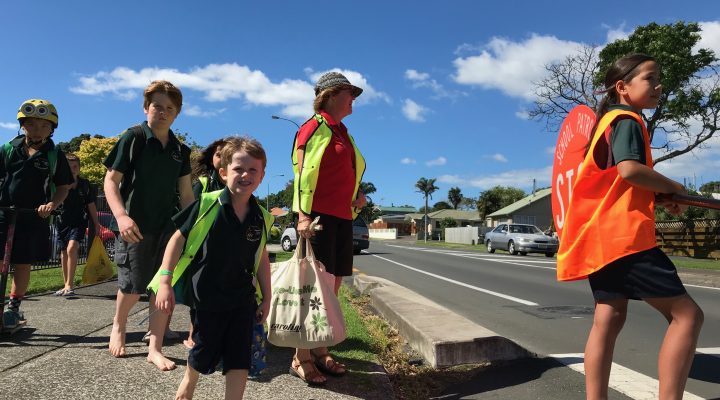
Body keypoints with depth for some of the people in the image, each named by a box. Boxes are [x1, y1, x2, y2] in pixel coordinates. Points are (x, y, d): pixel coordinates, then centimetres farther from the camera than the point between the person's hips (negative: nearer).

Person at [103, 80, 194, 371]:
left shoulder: (181, 150, 9)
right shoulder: (133, 138, -3)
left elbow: (186, 193, 13)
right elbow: (111, 181, -5)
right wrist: (122, 216, -19)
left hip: (168, 226, 4)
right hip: (135, 226, -3)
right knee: (133, 287, 4)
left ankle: (155, 349, 11)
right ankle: (118, 326, 36)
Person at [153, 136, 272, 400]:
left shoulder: (262, 217, -3)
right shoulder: (207, 205, -15)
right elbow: (178, 239, -8)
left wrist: (266, 298, 9)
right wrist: (165, 282, -11)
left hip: (243, 299, 2)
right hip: (207, 297, -2)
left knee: (240, 361, 3)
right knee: (203, 354, 18)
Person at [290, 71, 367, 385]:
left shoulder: (343, 133, 21)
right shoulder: (314, 127, -3)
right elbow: (302, 173, -12)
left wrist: (357, 195, 12)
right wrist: (303, 214, -22)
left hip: (342, 217, 8)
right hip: (319, 215, -8)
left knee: (333, 287, 10)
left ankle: (319, 352, 21)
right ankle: (301, 360, 6)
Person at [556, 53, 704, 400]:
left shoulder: (607, 122, 26)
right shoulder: (627, 120, -3)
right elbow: (629, 169, -22)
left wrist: (657, 199, 13)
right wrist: (674, 189, -5)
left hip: (598, 235, 10)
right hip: (623, 234, -10)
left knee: (608, 321, 7)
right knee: (686, 314, -5)